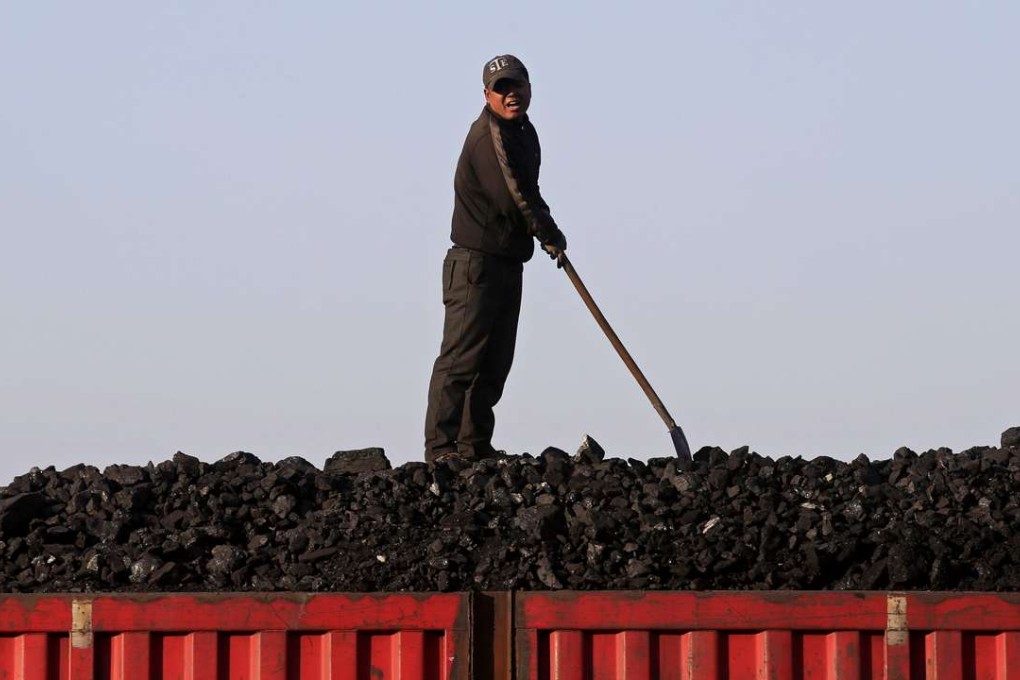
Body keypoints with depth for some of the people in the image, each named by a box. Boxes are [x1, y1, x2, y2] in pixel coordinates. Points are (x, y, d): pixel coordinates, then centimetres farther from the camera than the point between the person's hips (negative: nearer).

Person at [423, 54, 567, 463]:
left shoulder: (524, 132, 16)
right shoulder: (488, 135, -16)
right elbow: (512, 198, -20)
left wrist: (548, 233, 8)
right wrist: (550, 235, -8)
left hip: (508, 263, 10)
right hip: (476, 262, -10)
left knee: (495, 362, 10)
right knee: (462, 357, -12)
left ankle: (475, 445, 15)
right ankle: (440, 447, -13)